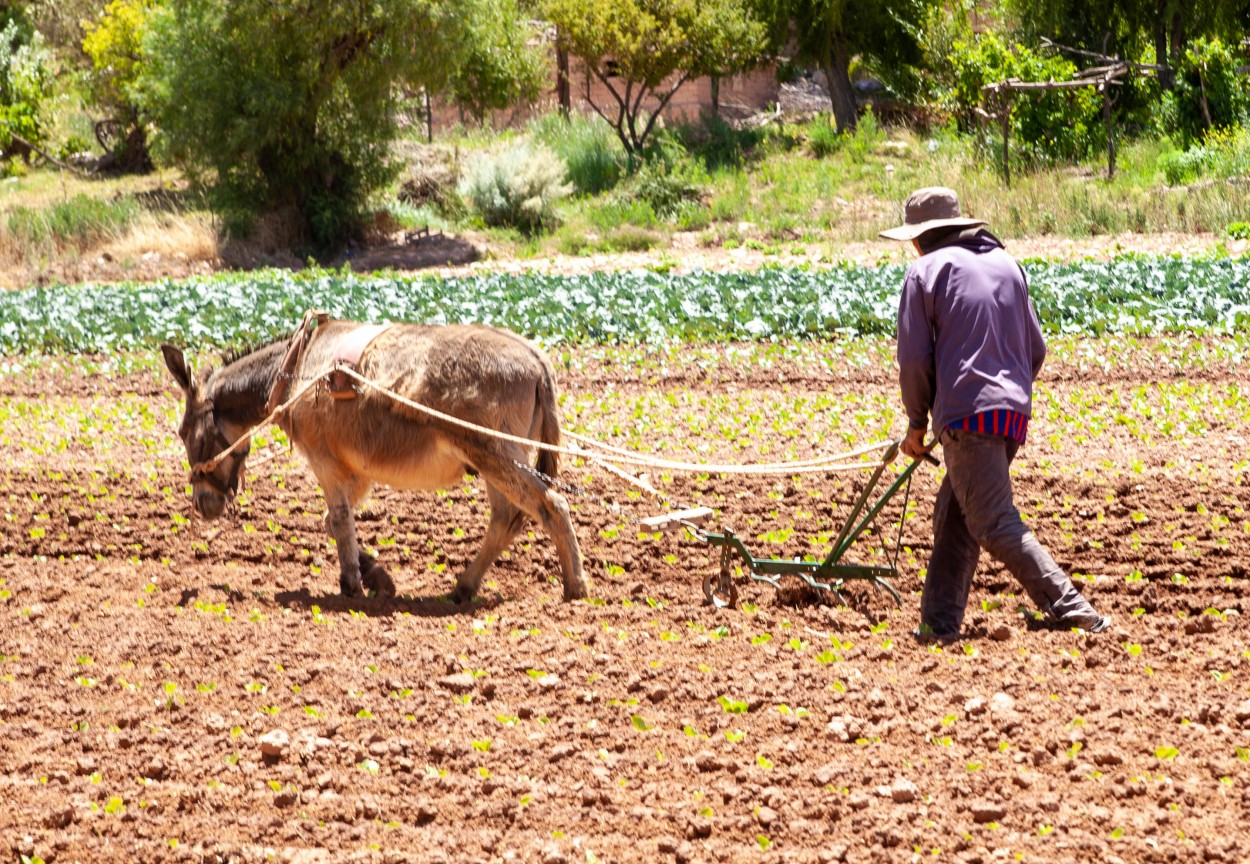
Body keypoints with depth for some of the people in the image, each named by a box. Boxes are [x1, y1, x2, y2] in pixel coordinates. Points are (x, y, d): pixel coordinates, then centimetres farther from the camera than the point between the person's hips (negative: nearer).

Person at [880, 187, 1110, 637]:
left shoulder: (926, 271, 1)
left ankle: (1073, 612, -21)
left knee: (996, 525, -10)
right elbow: (1036, 348, 19)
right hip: (1014, 411, 7)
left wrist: (916, 423, 9)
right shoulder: (1007, 265, 18)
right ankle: (939, 620, 15)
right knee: (954, 516, 16)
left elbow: (914, 359, -2)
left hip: (966, 414, -7)